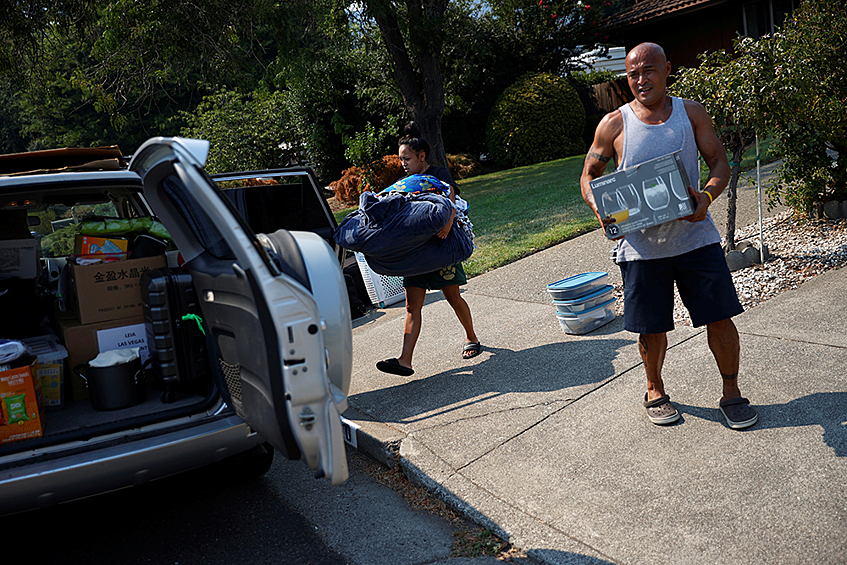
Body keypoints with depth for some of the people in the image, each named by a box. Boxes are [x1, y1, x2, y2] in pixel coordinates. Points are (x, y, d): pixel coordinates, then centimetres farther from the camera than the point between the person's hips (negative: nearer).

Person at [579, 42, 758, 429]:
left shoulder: (691, 113, 5)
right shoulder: (613, 124, 1)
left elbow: (720, 162, 5)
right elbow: (589, 176, 8)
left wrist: (707, 196, -17)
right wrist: (601, 210, -13)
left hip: (695, 235, 1)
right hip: (640, 242, -1)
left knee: (720, 318, 2)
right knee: (652, 328, 8)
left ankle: (731, 393, 23)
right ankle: (655, 391, 33)